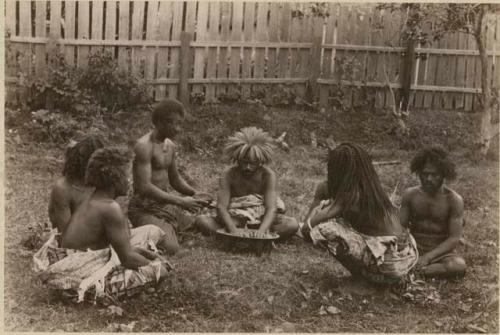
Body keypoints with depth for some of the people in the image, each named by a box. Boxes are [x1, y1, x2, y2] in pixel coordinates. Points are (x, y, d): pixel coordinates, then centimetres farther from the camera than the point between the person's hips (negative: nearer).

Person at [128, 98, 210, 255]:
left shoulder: (170, 146, 9)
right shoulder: (144, 146, -19)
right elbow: (145, 187, -27)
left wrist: (194, 193, -2)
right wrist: (180, 201, -28)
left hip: (166, 203, 9)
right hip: (145, 208, -9)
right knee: (170, 248, -26)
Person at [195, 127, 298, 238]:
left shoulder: (268, 175, -10)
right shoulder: (228, 176, -10)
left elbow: (271, 208, -19)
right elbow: (221, 207, -19)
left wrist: (261, 233, -39)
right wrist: (234, 231, -39)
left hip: (262, 220, 0)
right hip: (235, 220, 0)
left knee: (292, 224, -27)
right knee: (201, 221, -25)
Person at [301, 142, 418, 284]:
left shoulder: (350, 196, -15)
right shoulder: (372, 189, 7)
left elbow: (306, 229, -14)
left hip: (390, 268, -9)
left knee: (324, 227, -14)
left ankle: (360, 274, 1)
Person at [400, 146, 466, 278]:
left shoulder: (454, 200, -9)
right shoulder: (410, 195, -1)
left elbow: (454, 238, -11)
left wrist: (428, 256, -23)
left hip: (441, 252, -1)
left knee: (459, 265, -35)